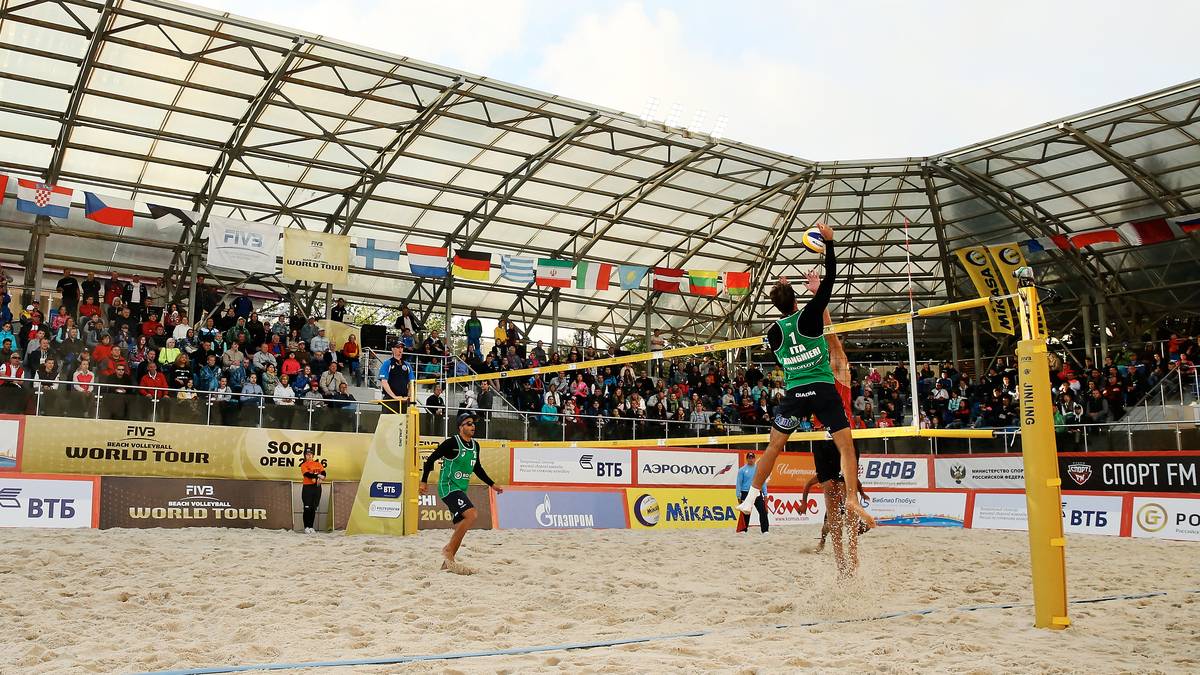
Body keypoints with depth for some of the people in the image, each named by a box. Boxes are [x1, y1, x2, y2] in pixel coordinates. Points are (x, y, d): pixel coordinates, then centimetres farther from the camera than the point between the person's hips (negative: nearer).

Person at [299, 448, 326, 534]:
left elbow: (323, 473, 0)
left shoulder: (318, 464, 14)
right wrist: (318, 476, -26)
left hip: (317, 487, 4)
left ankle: (311, 527, 11)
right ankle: (306, 527, -1)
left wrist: (319, 479, -21)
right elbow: (308, 474, -16)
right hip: (307, 488, -4)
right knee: (307, 508, -6)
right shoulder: (303, 465, 1)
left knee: (314, 508, 6)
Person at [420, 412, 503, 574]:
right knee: (472, 514, -25)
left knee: (460, 528, 9)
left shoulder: (475, 445, 9)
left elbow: (477, 468, 23)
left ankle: (448, 562, 21)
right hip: (448, 487, -9)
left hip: (461, 490, 9)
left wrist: (492, 484, 21)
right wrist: (424, 481, -10)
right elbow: (431, 459, -8)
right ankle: (448, 550, -14)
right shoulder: (452, 442, -13)